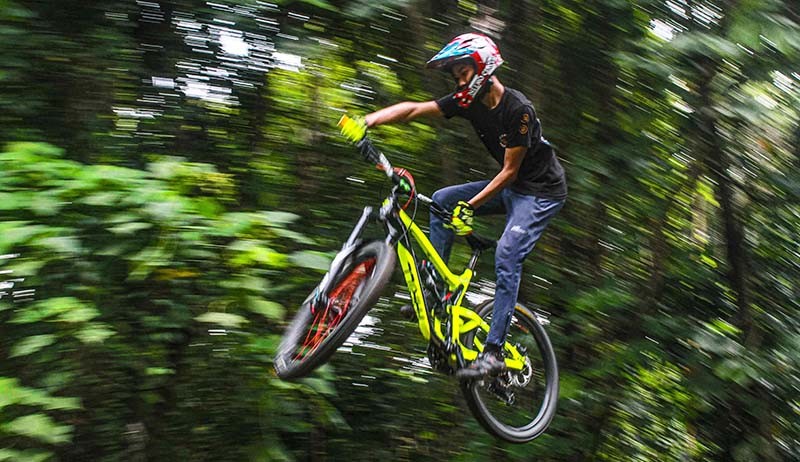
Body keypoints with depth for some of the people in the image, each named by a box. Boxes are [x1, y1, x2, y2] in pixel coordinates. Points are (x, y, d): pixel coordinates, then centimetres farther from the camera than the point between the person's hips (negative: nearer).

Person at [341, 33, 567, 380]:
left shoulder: (517, 109, -25)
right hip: (510, 186, 8)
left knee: (506, 255, -24)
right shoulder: (469, 101, -4)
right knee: (442, 199, -2)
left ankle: (493, 354, -23)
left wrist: (470, 205, -27)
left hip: (542, 191, -8)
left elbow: (510, 171, -23)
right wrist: (367, 121, -22)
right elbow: (414, 109, -9)